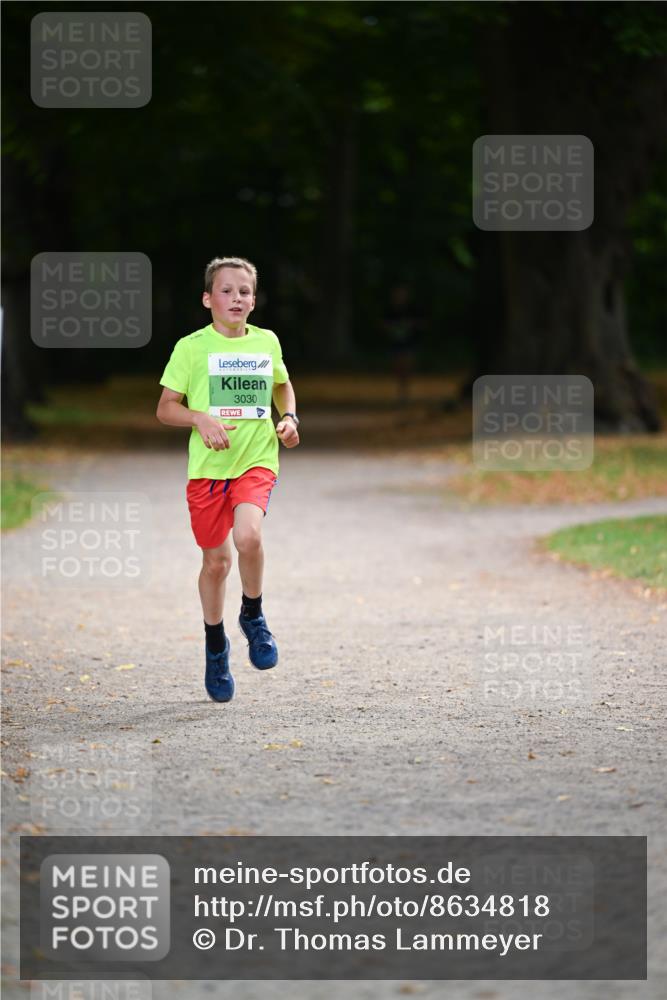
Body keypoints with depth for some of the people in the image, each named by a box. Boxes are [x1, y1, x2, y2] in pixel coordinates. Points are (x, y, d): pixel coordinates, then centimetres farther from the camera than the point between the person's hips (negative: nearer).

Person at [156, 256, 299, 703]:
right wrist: (201, 419, -18)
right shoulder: (192, 347, -2)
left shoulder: (267, 341, 7)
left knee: (248, 535, -26)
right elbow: (166, 407, 0)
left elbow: (283, 385, 26)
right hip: (208, 465, -1)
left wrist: (290, 418, 8)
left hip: (258, 460, 1)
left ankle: (253, 615, 0)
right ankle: (216, 646, 28)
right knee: (216, 560, 5)